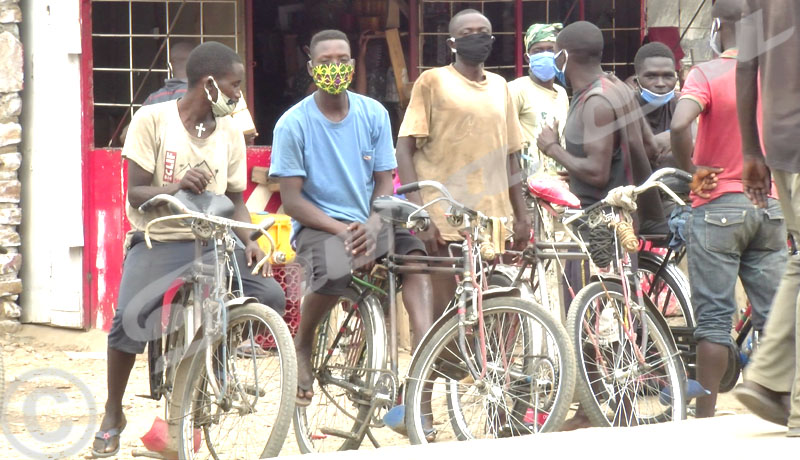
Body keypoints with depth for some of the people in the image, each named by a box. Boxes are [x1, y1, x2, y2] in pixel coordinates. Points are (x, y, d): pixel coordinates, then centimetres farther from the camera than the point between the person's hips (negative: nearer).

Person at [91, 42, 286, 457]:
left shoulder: (230, 132, 5)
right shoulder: (153, 119, -7)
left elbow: (235, 199, 9)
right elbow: (135, 192, -9)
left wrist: (248, 240, -11)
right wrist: (177, 187, -30)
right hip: (158, 241, -4)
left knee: (270, 297, -19)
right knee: (129, 318, -28)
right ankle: (112, 415, -4)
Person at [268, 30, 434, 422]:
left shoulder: (373, 114, 4)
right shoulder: (294, 124, -7)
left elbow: (384, 184, 6)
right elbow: (292, 201, -8)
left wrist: (372, 227, -15)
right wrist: (342, 230, -20)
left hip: (368, 223, 4)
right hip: (318, 226, -4)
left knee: (414, 251, -25)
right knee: (335, 271, -35)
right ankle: (302, 345, -7)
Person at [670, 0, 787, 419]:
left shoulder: (708, 74, -12)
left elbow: (679, 124, -28)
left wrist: (688, 166, -13)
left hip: (719, 207, -4)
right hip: (770, 206, 4)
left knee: (714, 317, 0)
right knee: (773, 314, 9)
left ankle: (705, 415, 2)